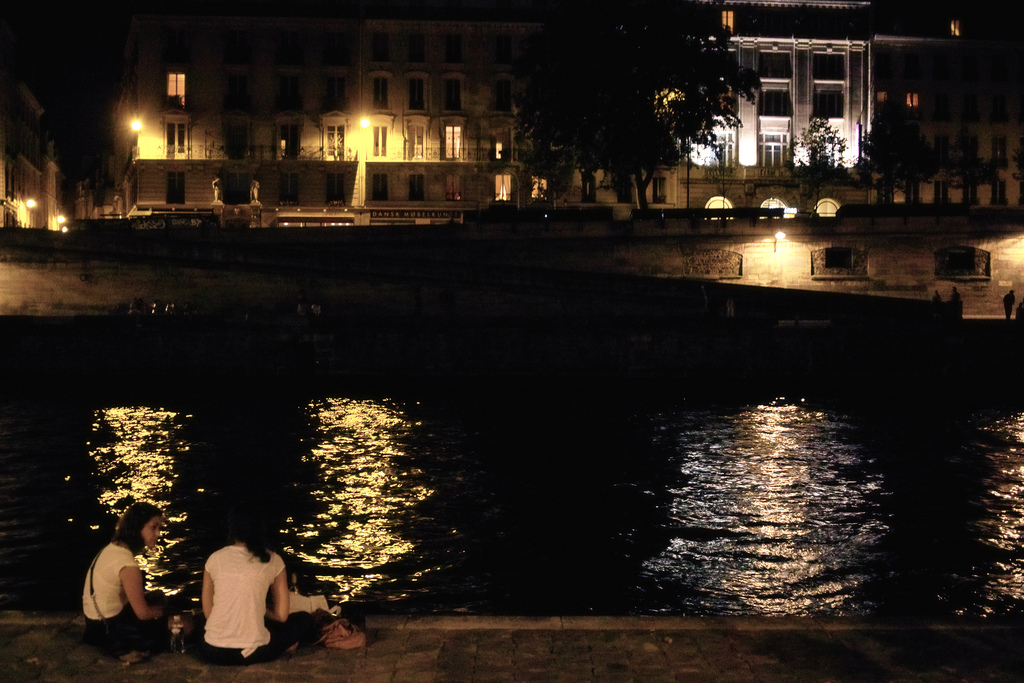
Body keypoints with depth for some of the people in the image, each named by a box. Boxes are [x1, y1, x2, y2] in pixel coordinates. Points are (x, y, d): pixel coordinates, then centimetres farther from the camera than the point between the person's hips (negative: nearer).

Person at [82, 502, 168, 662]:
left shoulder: (112, 547, 0)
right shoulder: (128, 565, -28)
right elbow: (143, 613, -22)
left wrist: (154, 597, 2)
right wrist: (162, 609, -2)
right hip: (106, 630, -9)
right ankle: (123, 649, -1)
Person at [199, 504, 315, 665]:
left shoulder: (215, 558, 3)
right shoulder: (272, 561, -1)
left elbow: (207, 611, 7)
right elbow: (281, 615, 1)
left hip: (213, 652, 2)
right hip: (252, 652, -2)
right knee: (305, 619, 22)